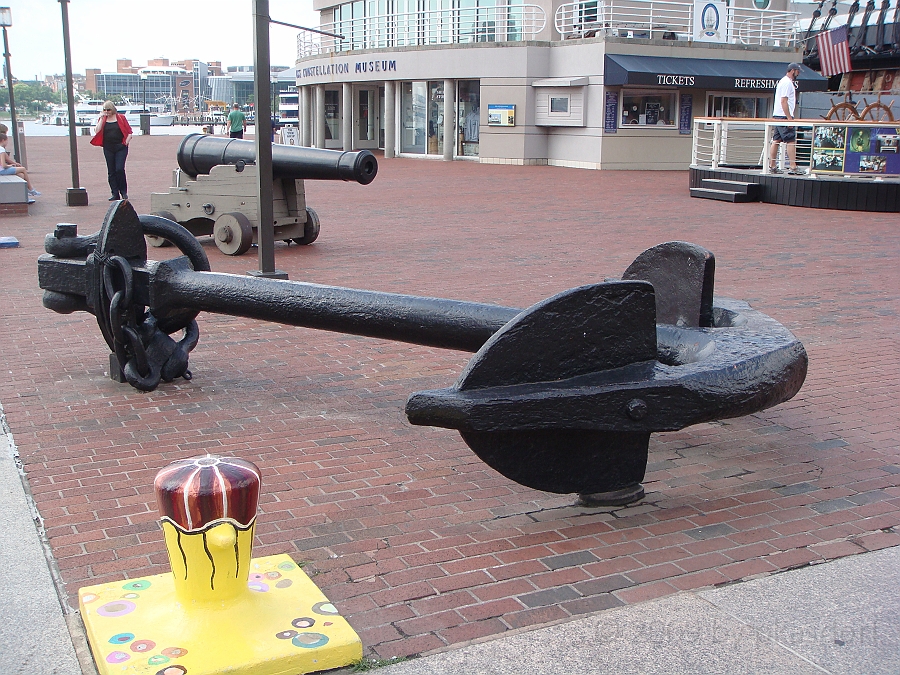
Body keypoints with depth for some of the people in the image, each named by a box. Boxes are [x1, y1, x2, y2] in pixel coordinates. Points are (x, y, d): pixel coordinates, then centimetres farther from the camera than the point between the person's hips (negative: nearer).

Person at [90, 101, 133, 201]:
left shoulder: (121, 118, 3)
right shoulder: (102, 119, 8)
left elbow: (129, 132, 4)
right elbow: (97, 131, -7)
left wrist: (126, 142, -6)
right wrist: (101, 118, -7)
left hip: (120, 148, -3)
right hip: (108, 148, 3)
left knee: (119, 169, -13)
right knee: (111, 171, 4)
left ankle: (123, 191, 3)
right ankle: (115, 194, 9)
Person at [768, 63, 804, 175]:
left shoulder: (784, 81, 20)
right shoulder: (787, 83, -13)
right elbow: (783, 101, -20)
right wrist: (789, 118, -22)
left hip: (777, 116, 11)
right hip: (784, 116, -11)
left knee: (776, 141, 9)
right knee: (791, 141, -12)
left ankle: (772, 166, 11)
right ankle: (793, 167, -15)